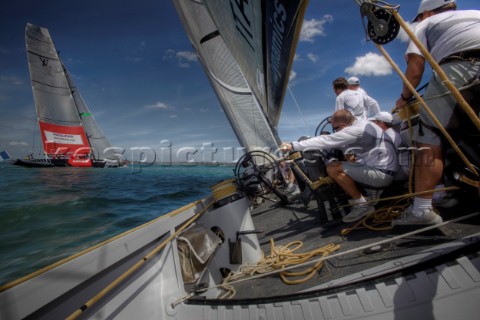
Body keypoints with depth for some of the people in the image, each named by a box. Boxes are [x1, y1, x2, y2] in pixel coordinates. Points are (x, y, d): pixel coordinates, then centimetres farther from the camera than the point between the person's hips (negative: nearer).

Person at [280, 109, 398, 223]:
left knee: (333, 168, -17)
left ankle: (362, 204, -6)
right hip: (384, 169, 10)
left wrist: (293, 146, -22)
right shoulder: (362, 125, 8)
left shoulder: (356, 130, -21)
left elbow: (326, 140, -24)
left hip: (381, 173, -10)